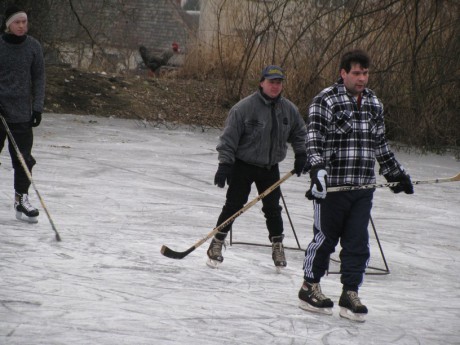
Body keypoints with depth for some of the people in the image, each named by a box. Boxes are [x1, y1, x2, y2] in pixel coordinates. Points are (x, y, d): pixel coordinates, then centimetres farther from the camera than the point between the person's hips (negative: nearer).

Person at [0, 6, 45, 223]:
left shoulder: (33, 47, 1)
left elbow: (39, 78, 6)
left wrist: (38, 107, 1)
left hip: (22, 114, 1)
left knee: (23, 159, 0)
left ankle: (22, 200, 9)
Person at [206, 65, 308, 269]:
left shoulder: (289, 109, 1)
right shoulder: (244, 107, -15)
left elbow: (299, 133, 19)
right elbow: (229, 137, -13)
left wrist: (301, 155, 9)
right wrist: (225, 164, -17)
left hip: (270, 168, 4)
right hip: (243, 166, -4)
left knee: (272, 208, 4)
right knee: (233, 206, -2)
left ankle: (277, 246, 17)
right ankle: (217, 244, 8)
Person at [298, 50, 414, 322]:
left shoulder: (374, 104, 14)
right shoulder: (326, 101, -7)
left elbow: (380, 144, 24)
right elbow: (314, 138, -15)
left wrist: (396, 173, 26)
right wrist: (318, 167, -30)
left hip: (364, 187, 5)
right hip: (332, 186, -5)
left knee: (358, 242, 3)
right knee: (325, 237, 4)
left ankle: (350, 294, 11)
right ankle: (310, 287, 19)